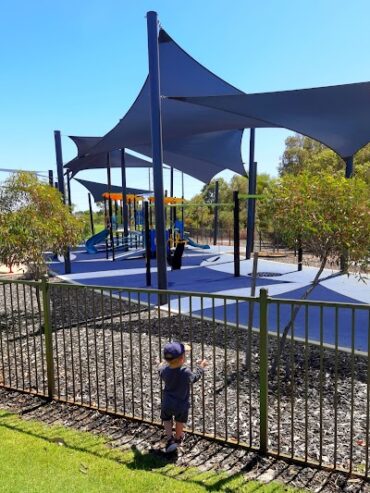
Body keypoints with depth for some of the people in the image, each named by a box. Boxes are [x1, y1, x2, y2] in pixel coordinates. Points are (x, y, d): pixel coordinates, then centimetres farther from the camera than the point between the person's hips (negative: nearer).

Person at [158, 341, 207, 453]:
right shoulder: (186, 372, -27)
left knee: (166, 420, 26)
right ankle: (178, 438, 45)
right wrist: (201, 367, 8)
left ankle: (170, 439, 13)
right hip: (182, 404, -1)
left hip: (167, 403, 1)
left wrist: (161, 365, 24)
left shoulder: (164, 369, -18)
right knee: (180, 422, 24)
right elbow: (195, 377, -6)